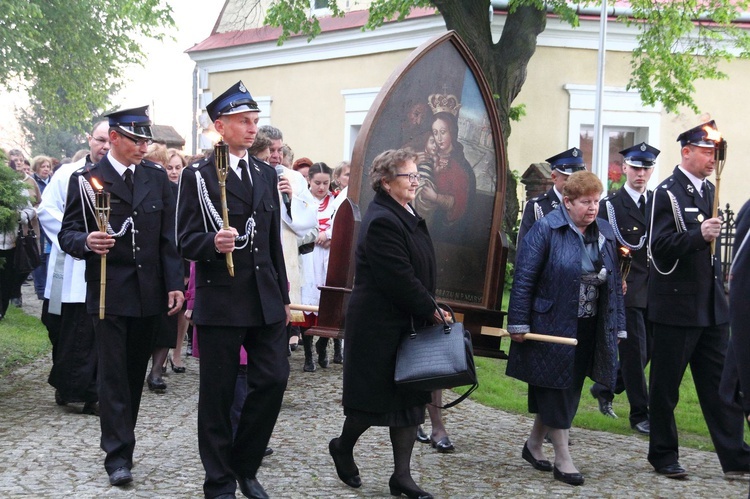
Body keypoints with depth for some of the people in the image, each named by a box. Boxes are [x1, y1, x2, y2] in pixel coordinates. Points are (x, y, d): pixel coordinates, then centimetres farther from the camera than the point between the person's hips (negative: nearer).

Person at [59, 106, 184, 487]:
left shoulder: (157, 177, 9)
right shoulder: (86, 180, -1)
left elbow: (168, 236, 7)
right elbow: (68, 233, -3)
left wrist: (175, 283, 1)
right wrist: (86, 242, -25)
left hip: (149, 292, 4)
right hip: (109, 292, -4)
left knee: (135, 371, 11)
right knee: (113, 372, -5)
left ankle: (122, 439, 24)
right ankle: (118, 455, -3)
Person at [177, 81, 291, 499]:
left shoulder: (267, 174, 13)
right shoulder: (198, 176, -4)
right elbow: (186, 241, -7)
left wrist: (284, 297, 17)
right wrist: (213, 243, -29)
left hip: (265, 300, 5)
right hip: (220, 300, -5)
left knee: (274, 379, -1)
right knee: (218, 393, 3)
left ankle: (245, 465, 20)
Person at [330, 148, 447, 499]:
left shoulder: (407, 216, 12)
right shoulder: (381, 221, -19)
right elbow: (399, 279, -23)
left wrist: (429, 308, 5)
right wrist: (431, 310, -14)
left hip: (409, 324, 9)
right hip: (380, 327, -9)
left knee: (411, 399, 9)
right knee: (376, 399, 2)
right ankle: (343, 446, 29)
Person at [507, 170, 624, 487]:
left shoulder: (605, 233, 9)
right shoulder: (546, 230, -10)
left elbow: (614, 283, 13)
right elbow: (524, 278, -11)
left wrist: (617, 326, 10)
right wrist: (519, 324, -14)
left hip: (590, 329, 6)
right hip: (553, 326, -6)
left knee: (569, 389, 13)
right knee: (556, 388, 0)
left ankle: (534, 444, 30)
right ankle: (562, 459, 9)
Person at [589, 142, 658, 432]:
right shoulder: (610, 206, -2)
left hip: (654, 289, 5)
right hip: (626, 290, -5)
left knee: (646, 350, 10)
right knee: (635, 351, -2)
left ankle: (605, 388, 31)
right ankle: (640, 414, 8)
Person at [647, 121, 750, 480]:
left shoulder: (709, 191, 14)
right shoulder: (667, 193, -10)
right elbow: (659, 247, -19)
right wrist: (699, 236, -31)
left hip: (711, 305, 7)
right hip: (676, 304, -7)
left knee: (719, 382, 7)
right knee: (666, 384, 4)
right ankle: (663, 456, 15)